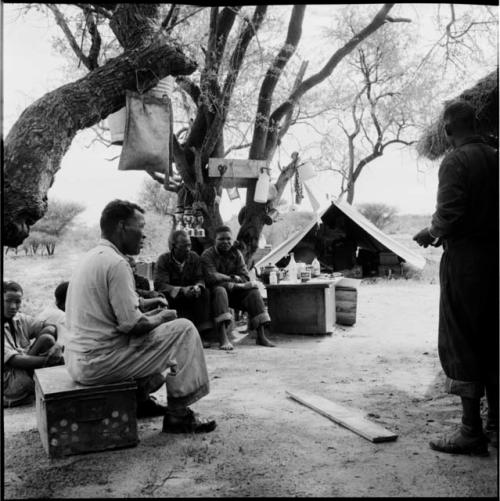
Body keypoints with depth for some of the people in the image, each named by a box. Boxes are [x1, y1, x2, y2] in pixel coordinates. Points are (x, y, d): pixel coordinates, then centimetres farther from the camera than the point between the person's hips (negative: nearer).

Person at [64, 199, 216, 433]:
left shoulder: (91, 257, 13)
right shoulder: (115, 262, -18)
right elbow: (131, 324, -21)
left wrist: (153, 314, 12)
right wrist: (161, 317, -2)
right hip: (99, 364, -10)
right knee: (183, 329, -5)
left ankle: (141, 400, 25)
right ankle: (178, 415, 1)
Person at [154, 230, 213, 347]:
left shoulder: (194, 257, 0)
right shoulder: (163, 260, -10)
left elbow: (200, 279, -3)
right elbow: (160, 285, -21)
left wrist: (197, 287, -30)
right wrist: (181, 290, -37)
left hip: (190, 296, 3)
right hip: (172, 296, -3)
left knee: (205, 293, -25)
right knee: (162, 296, -34)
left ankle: (202, 332, -26)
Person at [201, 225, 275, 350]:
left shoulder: (236, 254, 7)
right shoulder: (207, 255, -7)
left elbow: (245, 278, -3)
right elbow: (211, 277, -21)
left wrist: (227, 281, -20)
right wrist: (232, 278, -19)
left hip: (234, 292, 5)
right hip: (215, 291, -5)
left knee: (253, 291, -18)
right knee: (220, 291, -36)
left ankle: (261, 336, -22)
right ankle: (223, 339, -47)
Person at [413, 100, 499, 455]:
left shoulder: (456, 161, -11)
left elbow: (449, 216, -20)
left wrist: (431, 233, -1)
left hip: (464, 259, -7)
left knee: (461, 344, 0)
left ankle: (471, 432, 4)